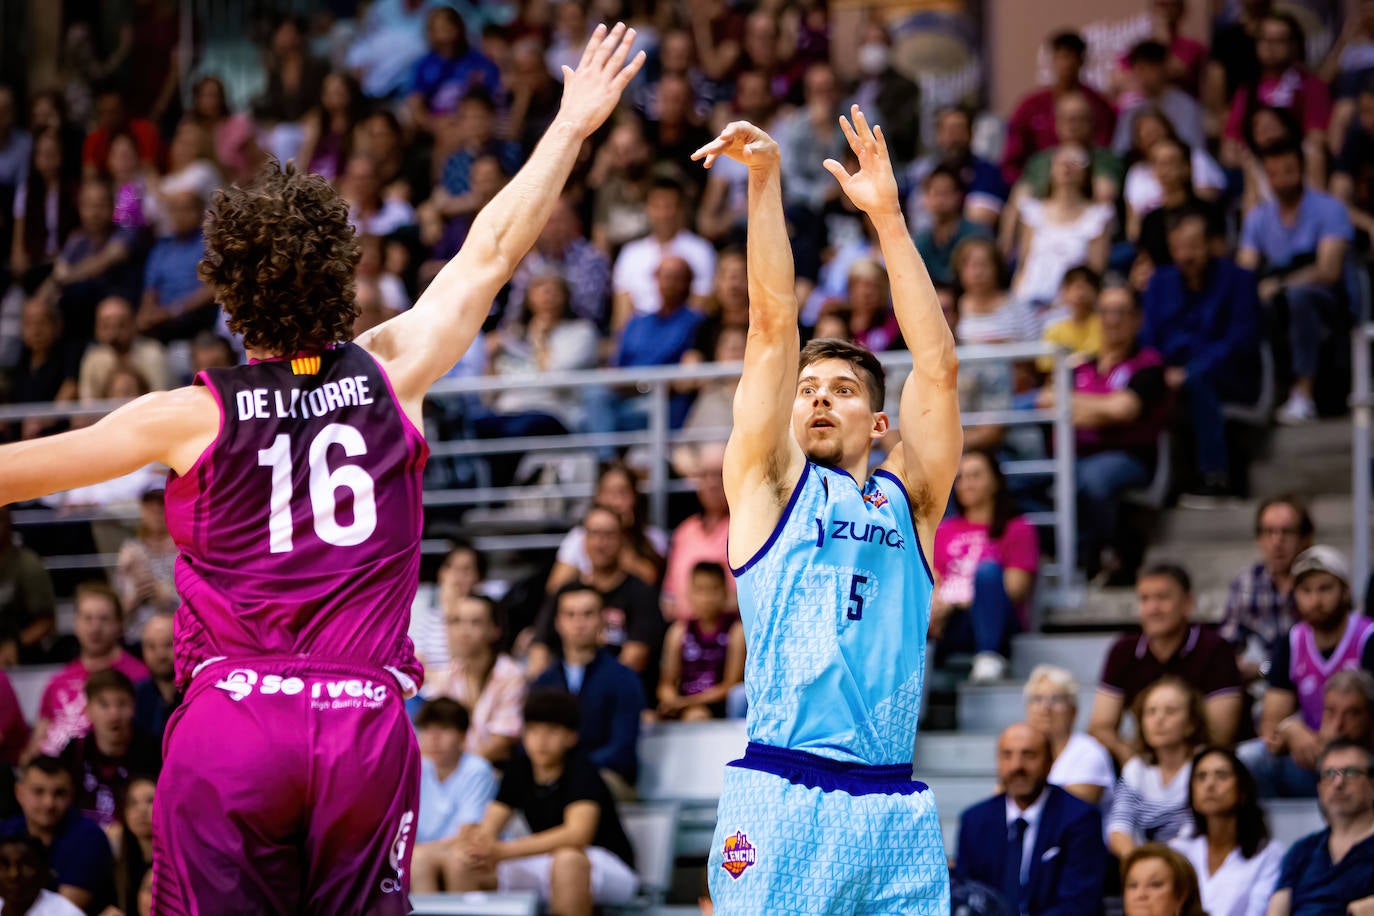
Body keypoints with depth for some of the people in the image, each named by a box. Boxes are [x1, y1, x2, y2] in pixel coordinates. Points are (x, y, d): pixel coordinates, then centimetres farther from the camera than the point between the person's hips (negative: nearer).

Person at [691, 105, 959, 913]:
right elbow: (775, 327, 5)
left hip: (895, 808, 3)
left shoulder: (907, 500, 18)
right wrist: (764, 180, -2)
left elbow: (938, 366, 9)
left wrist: (888, 217, 6)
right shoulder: (772, 484, 13)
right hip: (782, 804, -3)